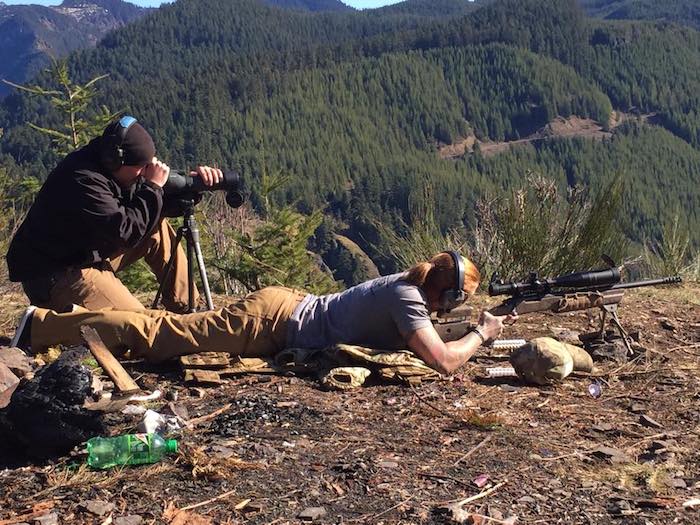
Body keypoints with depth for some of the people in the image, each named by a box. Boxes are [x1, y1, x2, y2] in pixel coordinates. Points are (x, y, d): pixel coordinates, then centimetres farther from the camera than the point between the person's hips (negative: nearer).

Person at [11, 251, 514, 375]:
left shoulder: (408, 281, 8)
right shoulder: (408, 301, -19)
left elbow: (415, 333, 26)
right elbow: (442, 361, -30)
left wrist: (482, 330, 15)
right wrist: (481, 335, -11)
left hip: (284, 304, 8)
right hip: (274, 322, -8)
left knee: (172, 330, 18)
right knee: (161, 337, -4)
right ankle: (43, 324, 3)